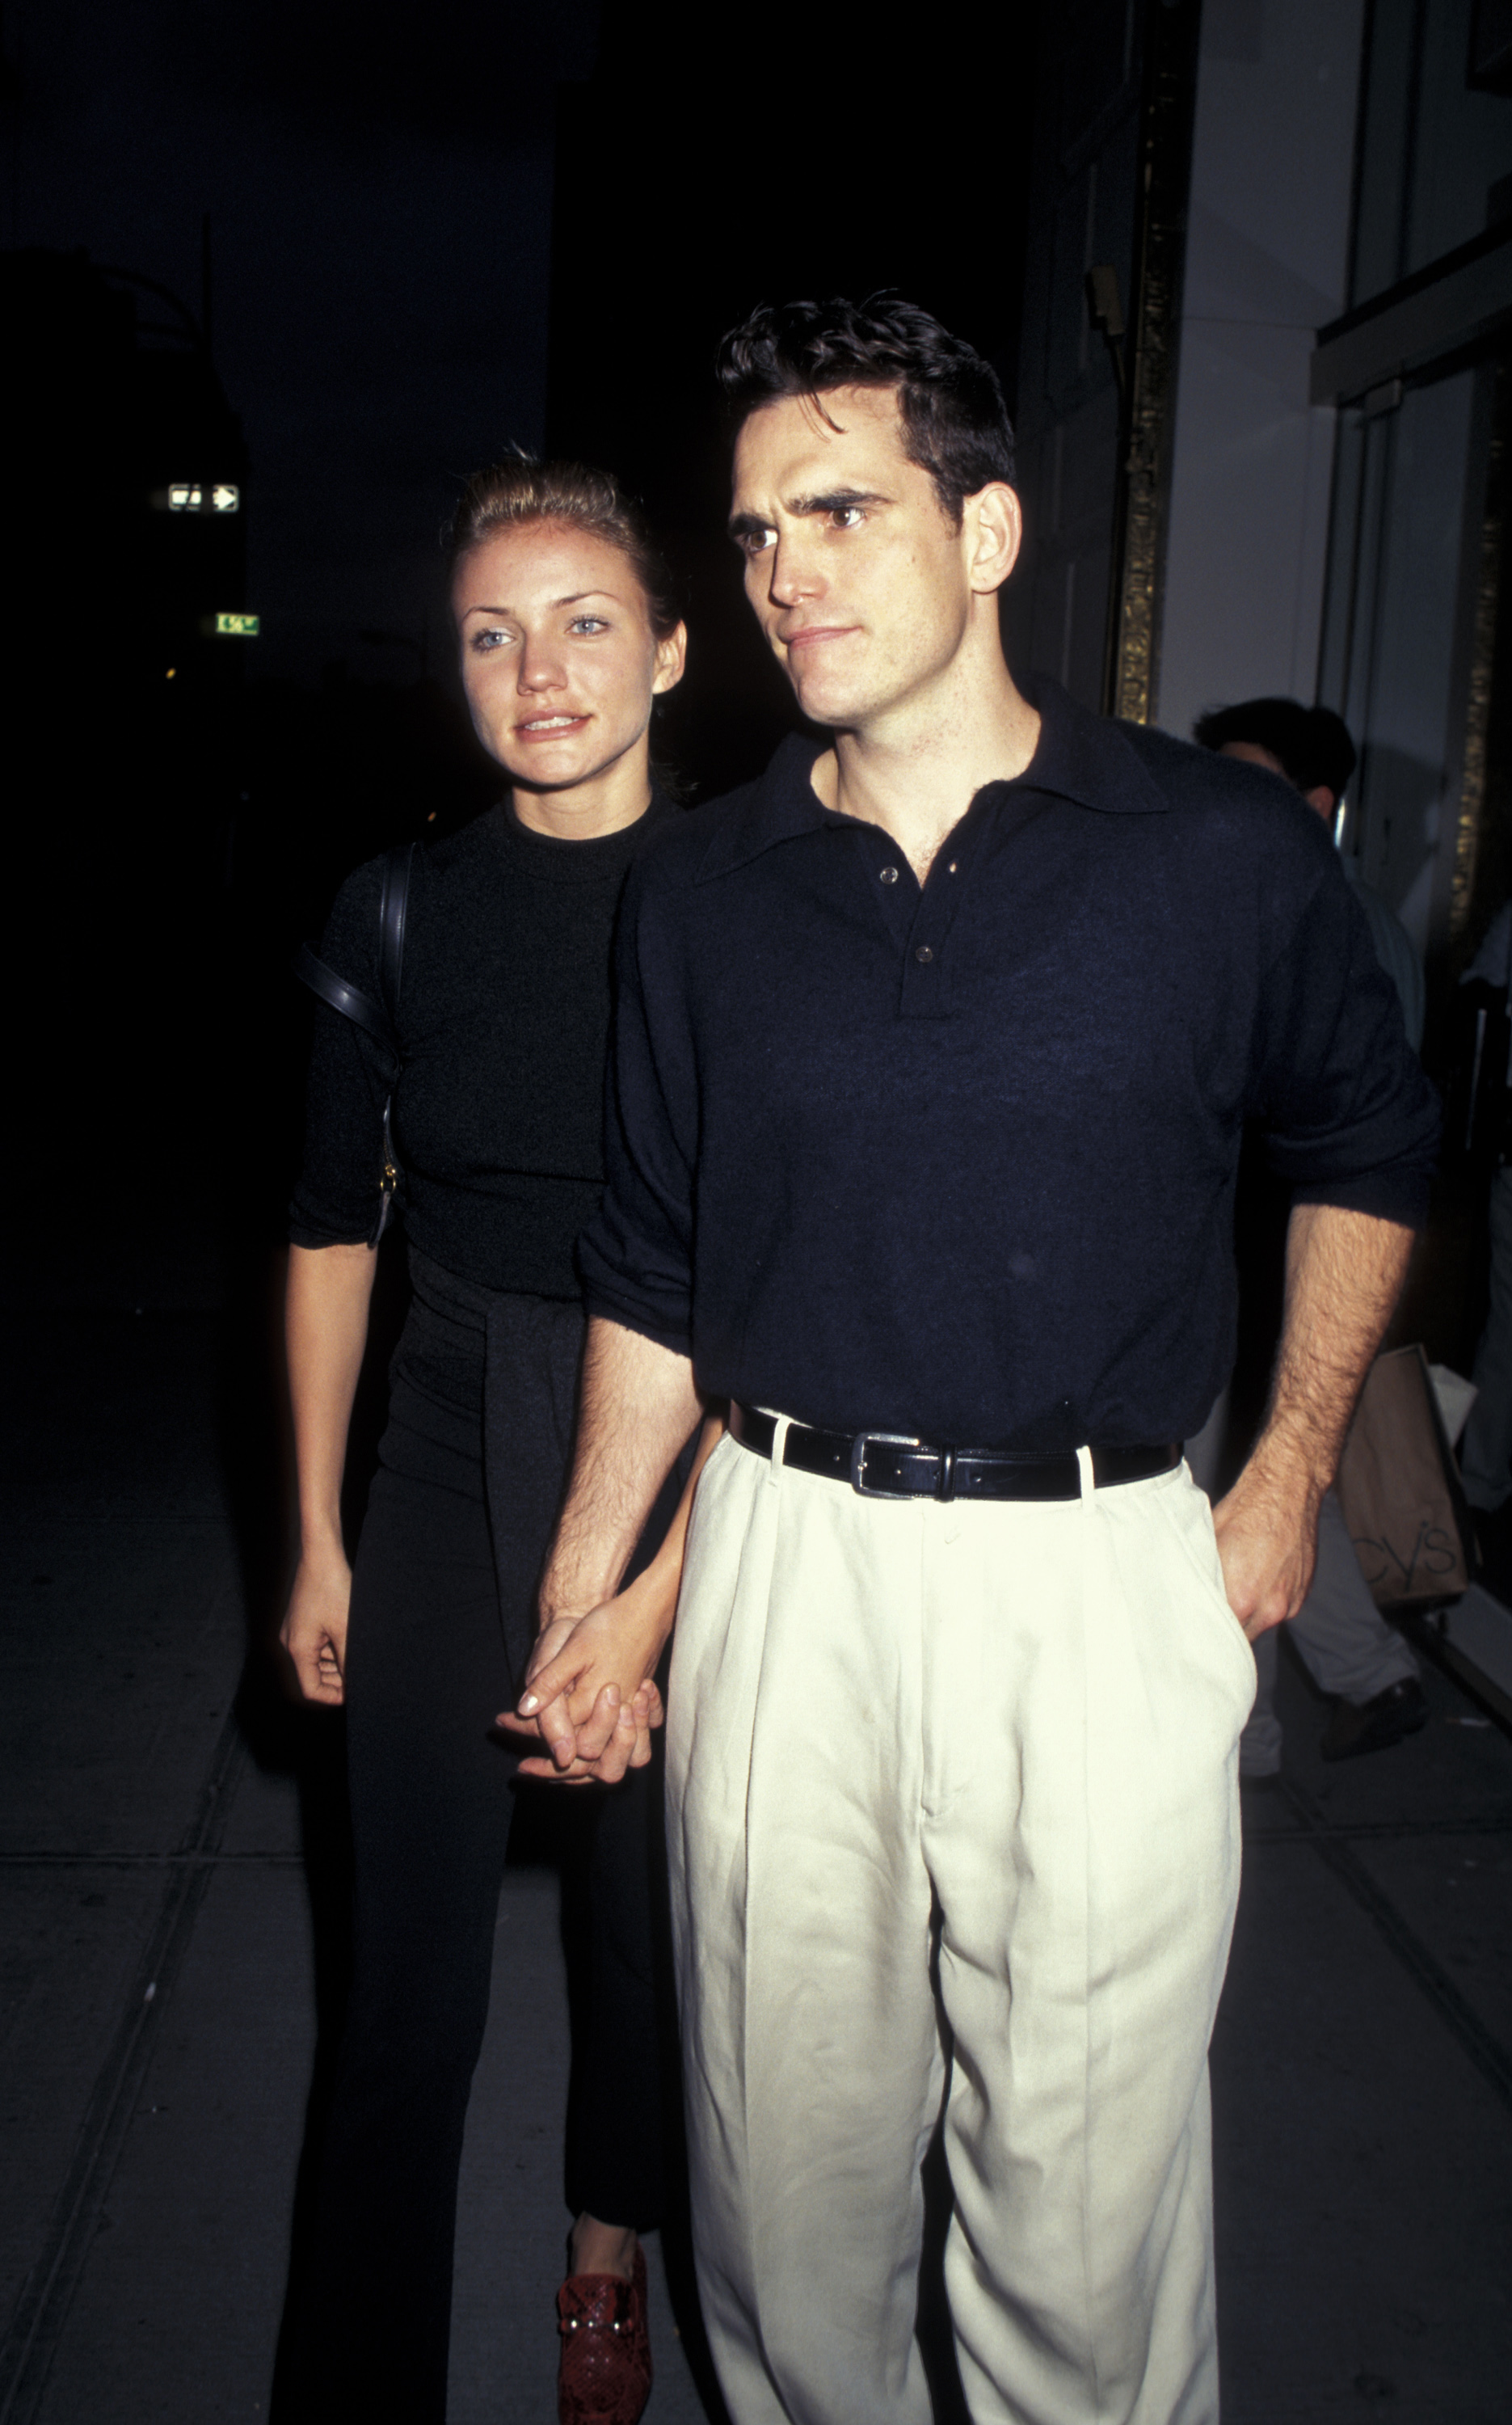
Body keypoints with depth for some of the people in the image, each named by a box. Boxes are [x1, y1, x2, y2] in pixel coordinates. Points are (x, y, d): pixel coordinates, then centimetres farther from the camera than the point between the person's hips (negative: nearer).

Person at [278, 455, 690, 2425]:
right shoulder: (400, 911, -1)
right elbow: (333, 1227, 6)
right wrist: (317, 1536, 7)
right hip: (447, 1470, 1)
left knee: (655, 1911, 17)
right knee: (411, 1982, 6)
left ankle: (610, 2251, 45)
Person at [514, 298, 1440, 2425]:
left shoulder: (1227, 853, -3)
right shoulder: (700, 892, 4)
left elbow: (1368, 1148, 12)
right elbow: (652, 1270, 10)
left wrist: (1293, 1472, 6)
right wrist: (593, 1589, 8)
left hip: (1102, 1579, -2)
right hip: (785, 1563, 3)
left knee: (1082, 2195, 10)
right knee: (787, 2164, 16)